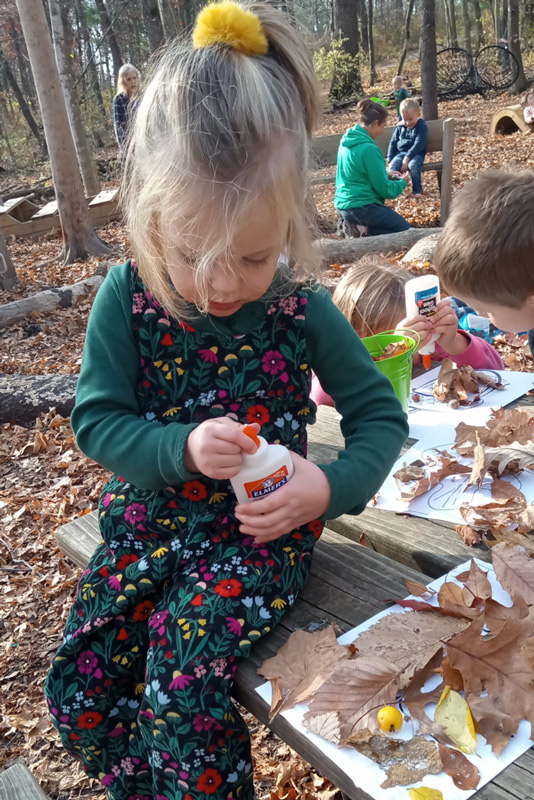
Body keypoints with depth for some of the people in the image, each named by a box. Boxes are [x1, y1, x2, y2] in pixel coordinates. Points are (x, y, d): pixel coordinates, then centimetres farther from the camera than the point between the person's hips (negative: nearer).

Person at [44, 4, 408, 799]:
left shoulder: (302, 310, -12)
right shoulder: (126, 299, -10)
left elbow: (379, 413, -4)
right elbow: (95, 418, -8)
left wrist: (333, 485, -23)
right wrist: (183, 447, -26)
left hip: (261, 531, -3)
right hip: (149, 520, 3)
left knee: (180, 682, -19)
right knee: (77, 687, 3)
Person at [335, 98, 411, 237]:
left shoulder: (347, 140, 7)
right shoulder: (368, 148, -20)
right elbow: (384, 189, -13)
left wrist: (385, 174, 13)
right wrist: (402, 183, 6)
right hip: (361, 208, -9)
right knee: (406, 231, -3)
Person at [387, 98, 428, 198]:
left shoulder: (422, 126, -4)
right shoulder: (400, 127, 11)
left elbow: (419, 144, -15)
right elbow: (393, 143, 14)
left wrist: (407, 158, -26)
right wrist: (390, 160, 2)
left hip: (416, 154, -4)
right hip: (401, 153, 4)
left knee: (413, 165, -37)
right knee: (393, 166, -29)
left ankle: (417, 190, -26)